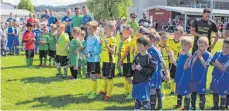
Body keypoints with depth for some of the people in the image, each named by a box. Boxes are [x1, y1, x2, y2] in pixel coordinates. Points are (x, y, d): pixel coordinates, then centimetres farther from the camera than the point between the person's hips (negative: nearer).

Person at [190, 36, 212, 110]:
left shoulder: (208, 55, -9)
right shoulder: (196, 53, 2)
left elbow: (205, 65, -16)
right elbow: (192, 63, -3)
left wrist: (200, 56, -19)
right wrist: (196, 56, -14)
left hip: (202, 78, -4)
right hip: (193, 77, 5)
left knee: (201, 94, 2)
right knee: (193, 92, 16)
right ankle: (193, 107, 31)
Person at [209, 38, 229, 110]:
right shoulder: (218, 53, -3)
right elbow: (211, 62, 3)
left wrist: (217, 63, -13)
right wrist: (216, 64, -16)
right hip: (215, 77, 6)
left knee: (223, 95, 5)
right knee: (215, 93, 20)